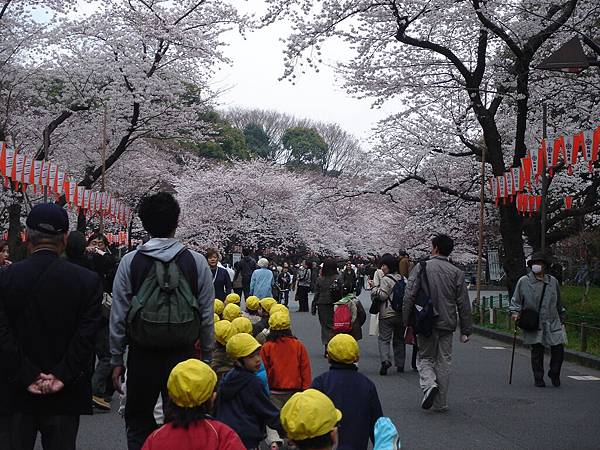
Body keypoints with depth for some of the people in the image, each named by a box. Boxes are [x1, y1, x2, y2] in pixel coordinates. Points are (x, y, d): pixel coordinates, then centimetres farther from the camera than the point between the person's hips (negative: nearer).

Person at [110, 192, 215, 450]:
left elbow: (118, 315, -3)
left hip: (142, 355, -1)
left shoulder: (130, 262, -5)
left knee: (138, 424, 13)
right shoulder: (197, 262, -3)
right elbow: (207, 316, 0)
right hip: (183, 355, 1)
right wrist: (207, 358, 10)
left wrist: (116, 360, 6)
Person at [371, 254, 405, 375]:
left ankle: (385, 360, -24)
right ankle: (400, 364, 18)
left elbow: (382, 295, -17)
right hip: (401, 314, 6)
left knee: (383, 338, -5)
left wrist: (374, 287, -5)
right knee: (399, 339, 15)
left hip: (387, 314, -6)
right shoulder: (402, 278, 10)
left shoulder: (386, 279, -11)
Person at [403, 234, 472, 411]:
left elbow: (409, 297, -7)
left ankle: (429, 384, -13)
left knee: (425, 357, 14)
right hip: (447, 325, 1)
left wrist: (406, 322, -1)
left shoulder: (421, 268, -4)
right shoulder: (457, 273, 1)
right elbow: (464, 305, 1)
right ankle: (441, 403, 13)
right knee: (443, 362, 10)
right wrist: (465, 331, 6)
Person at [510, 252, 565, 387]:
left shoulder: (553, 281, 10)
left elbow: (559, 303, 20)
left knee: (558, 348, -4)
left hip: (552, 323, 2)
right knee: (537, 351, 0)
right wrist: (515, 312, -7)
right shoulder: (523, 281, 1)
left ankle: (554, 374, 19)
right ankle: (538, 378, 15)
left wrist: (561, 319, 22)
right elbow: (516, 300, 9)